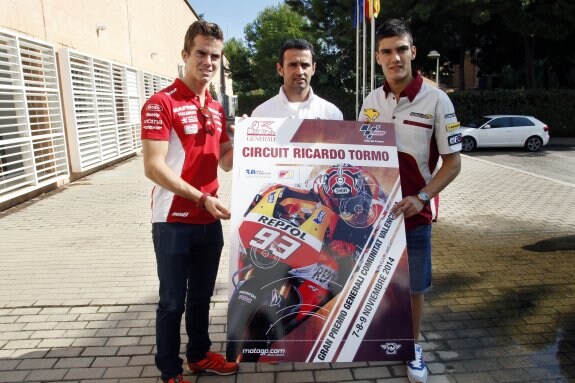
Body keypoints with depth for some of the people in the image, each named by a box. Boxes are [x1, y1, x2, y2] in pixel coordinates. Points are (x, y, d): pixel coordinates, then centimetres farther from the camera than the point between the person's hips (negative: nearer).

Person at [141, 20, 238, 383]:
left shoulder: (217, 109, 10)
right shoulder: (161, 103, -12)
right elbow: (154, 166, -20)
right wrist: (202, 198, -25)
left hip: (210, 220, 7)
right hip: (174, 221, -6)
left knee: (202, 295, 19)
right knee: (173, 300, 7)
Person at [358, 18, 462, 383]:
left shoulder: (436, 100, -9)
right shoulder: (371, 101, 2)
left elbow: (452, 162, -7)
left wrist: (421, 198, -20)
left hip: (413, 213, -3)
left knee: (414, 287, 11)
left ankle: (413, 347, 33)